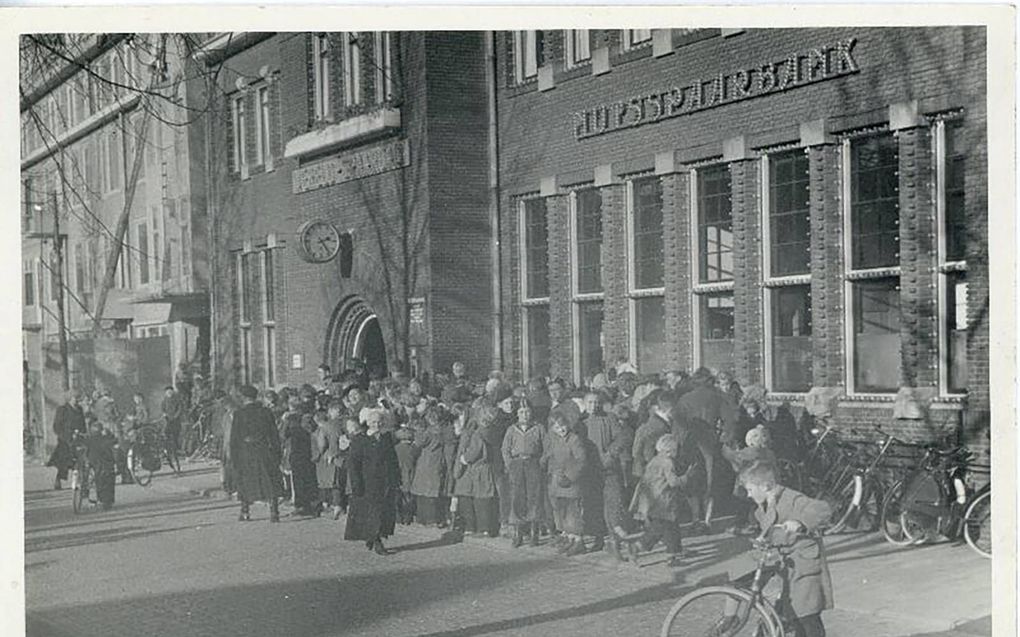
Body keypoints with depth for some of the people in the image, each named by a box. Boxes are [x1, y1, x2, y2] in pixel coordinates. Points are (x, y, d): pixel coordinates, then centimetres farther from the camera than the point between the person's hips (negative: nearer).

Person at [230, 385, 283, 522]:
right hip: (265, 453, 1)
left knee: (245, 484, 14)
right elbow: (274, 435, 2)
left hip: (245, 453, -1)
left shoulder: (238, 414, -6)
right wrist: (278, 453, 8)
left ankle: (245, 512, 18)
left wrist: (233, 458, 0)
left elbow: (234, 438, -5)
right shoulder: (266, 412, 0)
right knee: (271, 484, 3)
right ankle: (274, 512, -5)